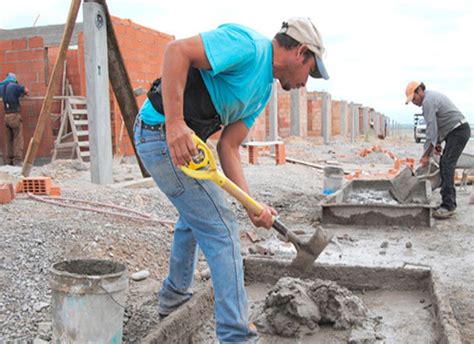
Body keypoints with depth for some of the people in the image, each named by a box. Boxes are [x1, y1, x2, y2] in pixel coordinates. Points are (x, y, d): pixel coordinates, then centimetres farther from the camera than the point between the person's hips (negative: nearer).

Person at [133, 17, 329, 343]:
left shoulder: (263, 92, 14)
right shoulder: (249, 44, -14)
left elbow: (229, 147, 9)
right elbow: (177, 50, -24)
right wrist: (175, 122, -32)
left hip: (184, 140, 11)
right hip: (164, 134, -11)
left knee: (195, 215, 29)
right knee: (221, 230, -6)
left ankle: (175, 296, 48)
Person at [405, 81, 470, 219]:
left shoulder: (428, 101, -17)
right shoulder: (432, 96, 16)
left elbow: (431, 129, -20)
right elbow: (437, 126, 21)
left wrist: (426, 155, -17)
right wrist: (437, 143, 15)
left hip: (458, 131, -11)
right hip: (456, 131, 11)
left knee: (447, 165, -16)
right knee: (444, 165, 9)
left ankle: (448, 206, -19)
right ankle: (449, 203, 12)